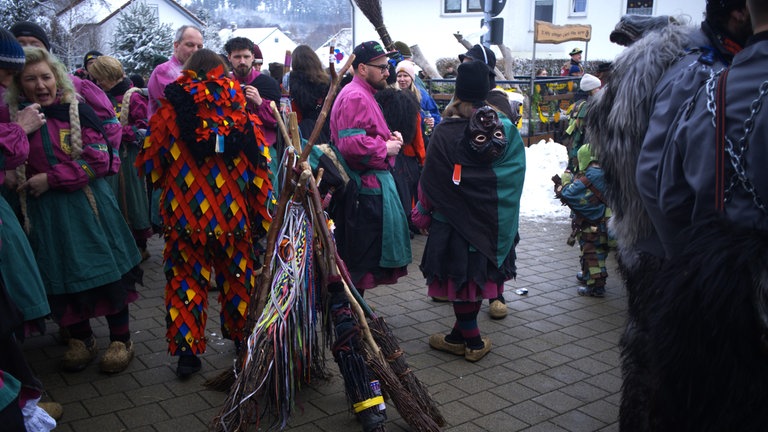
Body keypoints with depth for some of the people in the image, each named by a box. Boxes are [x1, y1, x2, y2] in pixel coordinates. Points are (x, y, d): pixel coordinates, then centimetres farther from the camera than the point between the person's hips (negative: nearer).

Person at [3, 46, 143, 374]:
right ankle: (81, 340, 29)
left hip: (88, 205, -2)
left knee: (108, 269, 2)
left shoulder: (78, 111, -5)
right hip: (44, 211, 3)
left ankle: (121, 340, 17)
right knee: (61, 277, 10)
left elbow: (99, 160, -11)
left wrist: (50, 179, -15)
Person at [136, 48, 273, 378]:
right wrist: (262, 215, 5)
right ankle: (243, 339, 32)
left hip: (185, 215, -1)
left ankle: (187, 351, 12)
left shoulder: (169, 113, -5)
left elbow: (149, 166, 0)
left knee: (186, 280, 10)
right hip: (234, 215, 2)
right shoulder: (242, 111, -2)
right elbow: (259, 166, -2)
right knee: (237, 277, 17)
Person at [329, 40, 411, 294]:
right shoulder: (355, 97, -16)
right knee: (361, 256, -4)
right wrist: (386, 148, -14)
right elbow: (352, 144, -28)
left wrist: (389, 138, 12)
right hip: (366, 186, -11)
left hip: (371, 181, 11)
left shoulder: (364, 94, 20)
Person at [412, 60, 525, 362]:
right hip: (495, 222, 5)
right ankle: (460, 335, 28)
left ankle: (473, 342, 18)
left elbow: (431, 181, -10)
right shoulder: (508, 131, -4)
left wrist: (423, 214, 4)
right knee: (478, 276, 15)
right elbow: (516, 176, 4)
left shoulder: (446, 133, -16)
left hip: (456, 221, -4)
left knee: (460, 277, 9)